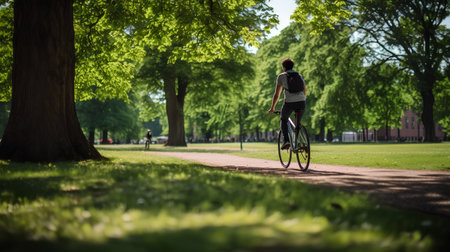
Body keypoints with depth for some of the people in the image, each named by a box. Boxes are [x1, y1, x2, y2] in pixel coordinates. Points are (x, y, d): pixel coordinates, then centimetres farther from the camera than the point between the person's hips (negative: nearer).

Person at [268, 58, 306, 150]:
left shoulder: (281, 76, 11)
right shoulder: (299, 76, 22)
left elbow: (277, 94, 10)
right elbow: (304, 91, 25)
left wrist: (272, 108, 17)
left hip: (289, 102, -3)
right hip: (302, 102, 3)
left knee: (283, 120, 20)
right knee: (298, 123, 22)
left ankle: (286, 140, 1)